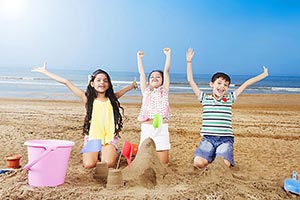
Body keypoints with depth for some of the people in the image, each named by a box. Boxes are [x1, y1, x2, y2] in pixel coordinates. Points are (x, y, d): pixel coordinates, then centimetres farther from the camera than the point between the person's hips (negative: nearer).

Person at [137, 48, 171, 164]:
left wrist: (168, 54, 9)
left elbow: (166, 71, 9)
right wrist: (139, 58, 16)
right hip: (146, 128, 1)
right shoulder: (146, 91, 16)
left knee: (163, 163, -2)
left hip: (161, 128, -1)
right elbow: (141, 73, 13)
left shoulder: (164, 90, 13)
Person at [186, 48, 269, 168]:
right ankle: (210, 156, 10)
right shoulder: (205, 98, 9)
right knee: (198, 162, -23)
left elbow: (245, 84, 10)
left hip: (225, 139, 1)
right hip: (208, 138, 0)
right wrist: (189, 62, 4)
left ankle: (222, 155, 11)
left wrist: (263, 75, 10)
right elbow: (191, 81, 6)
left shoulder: (230, 98, 11)